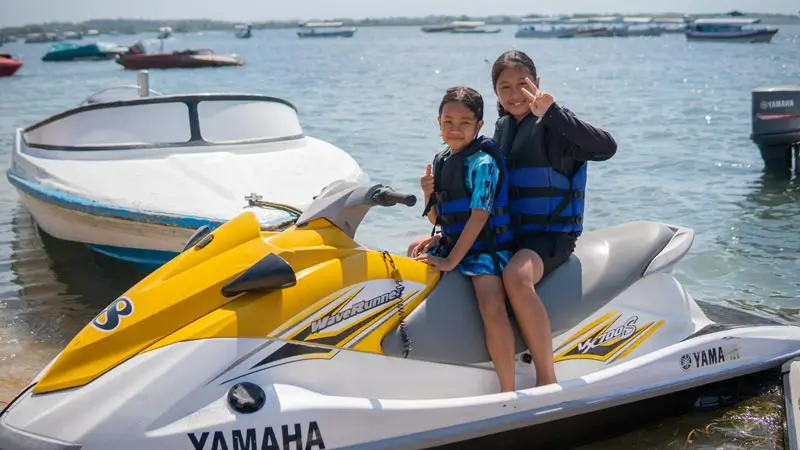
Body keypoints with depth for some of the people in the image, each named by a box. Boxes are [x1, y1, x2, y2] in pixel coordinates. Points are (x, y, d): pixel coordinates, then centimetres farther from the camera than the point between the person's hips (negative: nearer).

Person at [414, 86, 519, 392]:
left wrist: (451, 261, -23)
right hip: (451, 244, 9)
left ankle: (508, 392, -27)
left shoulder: (483, 161, -13)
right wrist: (429, 196, -5)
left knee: (491, 305, -32)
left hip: (487, 247, -9)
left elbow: (479, 216, -19)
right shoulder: (441, 161, 10)